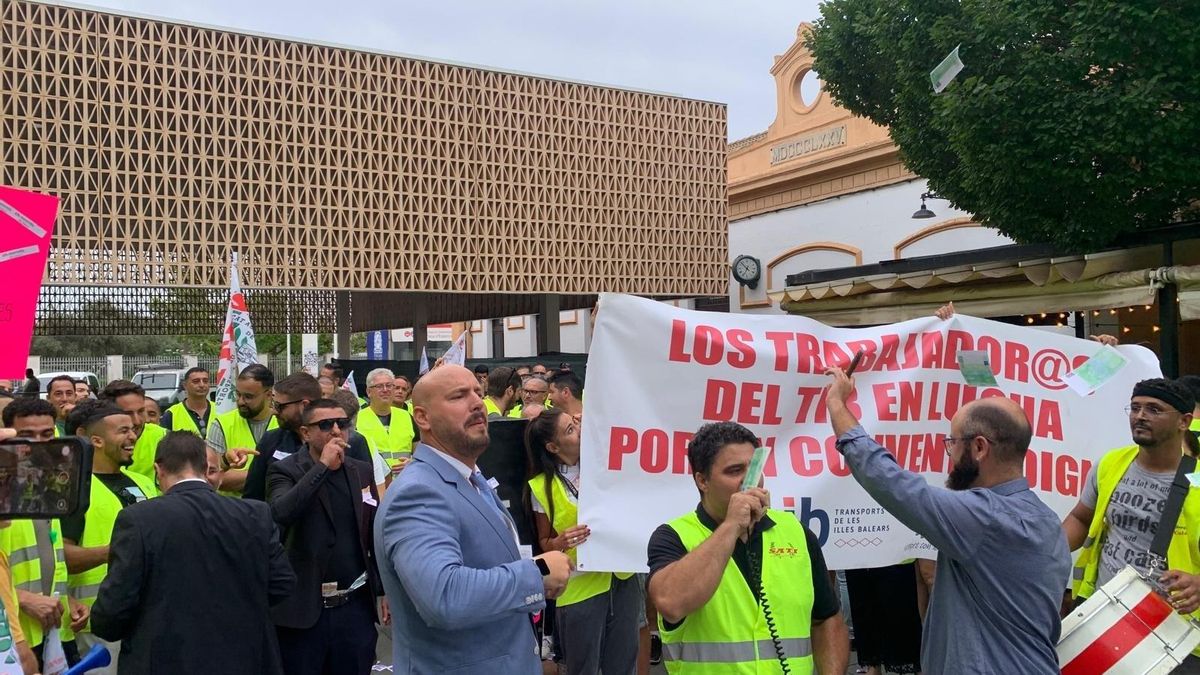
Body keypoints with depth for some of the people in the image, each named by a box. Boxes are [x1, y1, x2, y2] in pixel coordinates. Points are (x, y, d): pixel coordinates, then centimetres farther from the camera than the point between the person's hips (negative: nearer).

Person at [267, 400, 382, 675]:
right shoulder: (285, 471, -5)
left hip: (356, 606, 4)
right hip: (303, 609, -3)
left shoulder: (362, 471, 8)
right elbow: (281, 514, -25)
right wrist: (322, 466, -21)